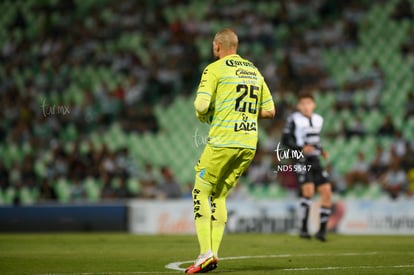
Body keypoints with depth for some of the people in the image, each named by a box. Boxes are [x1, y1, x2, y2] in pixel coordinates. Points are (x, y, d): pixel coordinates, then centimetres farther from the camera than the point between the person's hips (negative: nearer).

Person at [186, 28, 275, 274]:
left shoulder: (215, 69, -3)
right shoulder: (255, 71, 16)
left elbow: (201, 106, -14)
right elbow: (270, 110, 17)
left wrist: (204, 116, 8)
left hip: (223, 141, -6)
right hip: (249, 144, 6)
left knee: (201, 192, 3)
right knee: (219, 195, 15)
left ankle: (206, 253, -9)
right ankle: (213, 253, 7)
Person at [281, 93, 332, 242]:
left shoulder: (318, 120, 13)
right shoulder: (293, 119, -6)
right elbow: (285, 140, -7)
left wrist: (322, 151, 6)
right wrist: (301, 149, -21)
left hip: (315, 161, 6)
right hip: (301, 160, -6)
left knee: (326, 191, -1)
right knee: (308, 189, -23)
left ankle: (322, 230, 8)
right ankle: (304, 228, -15)